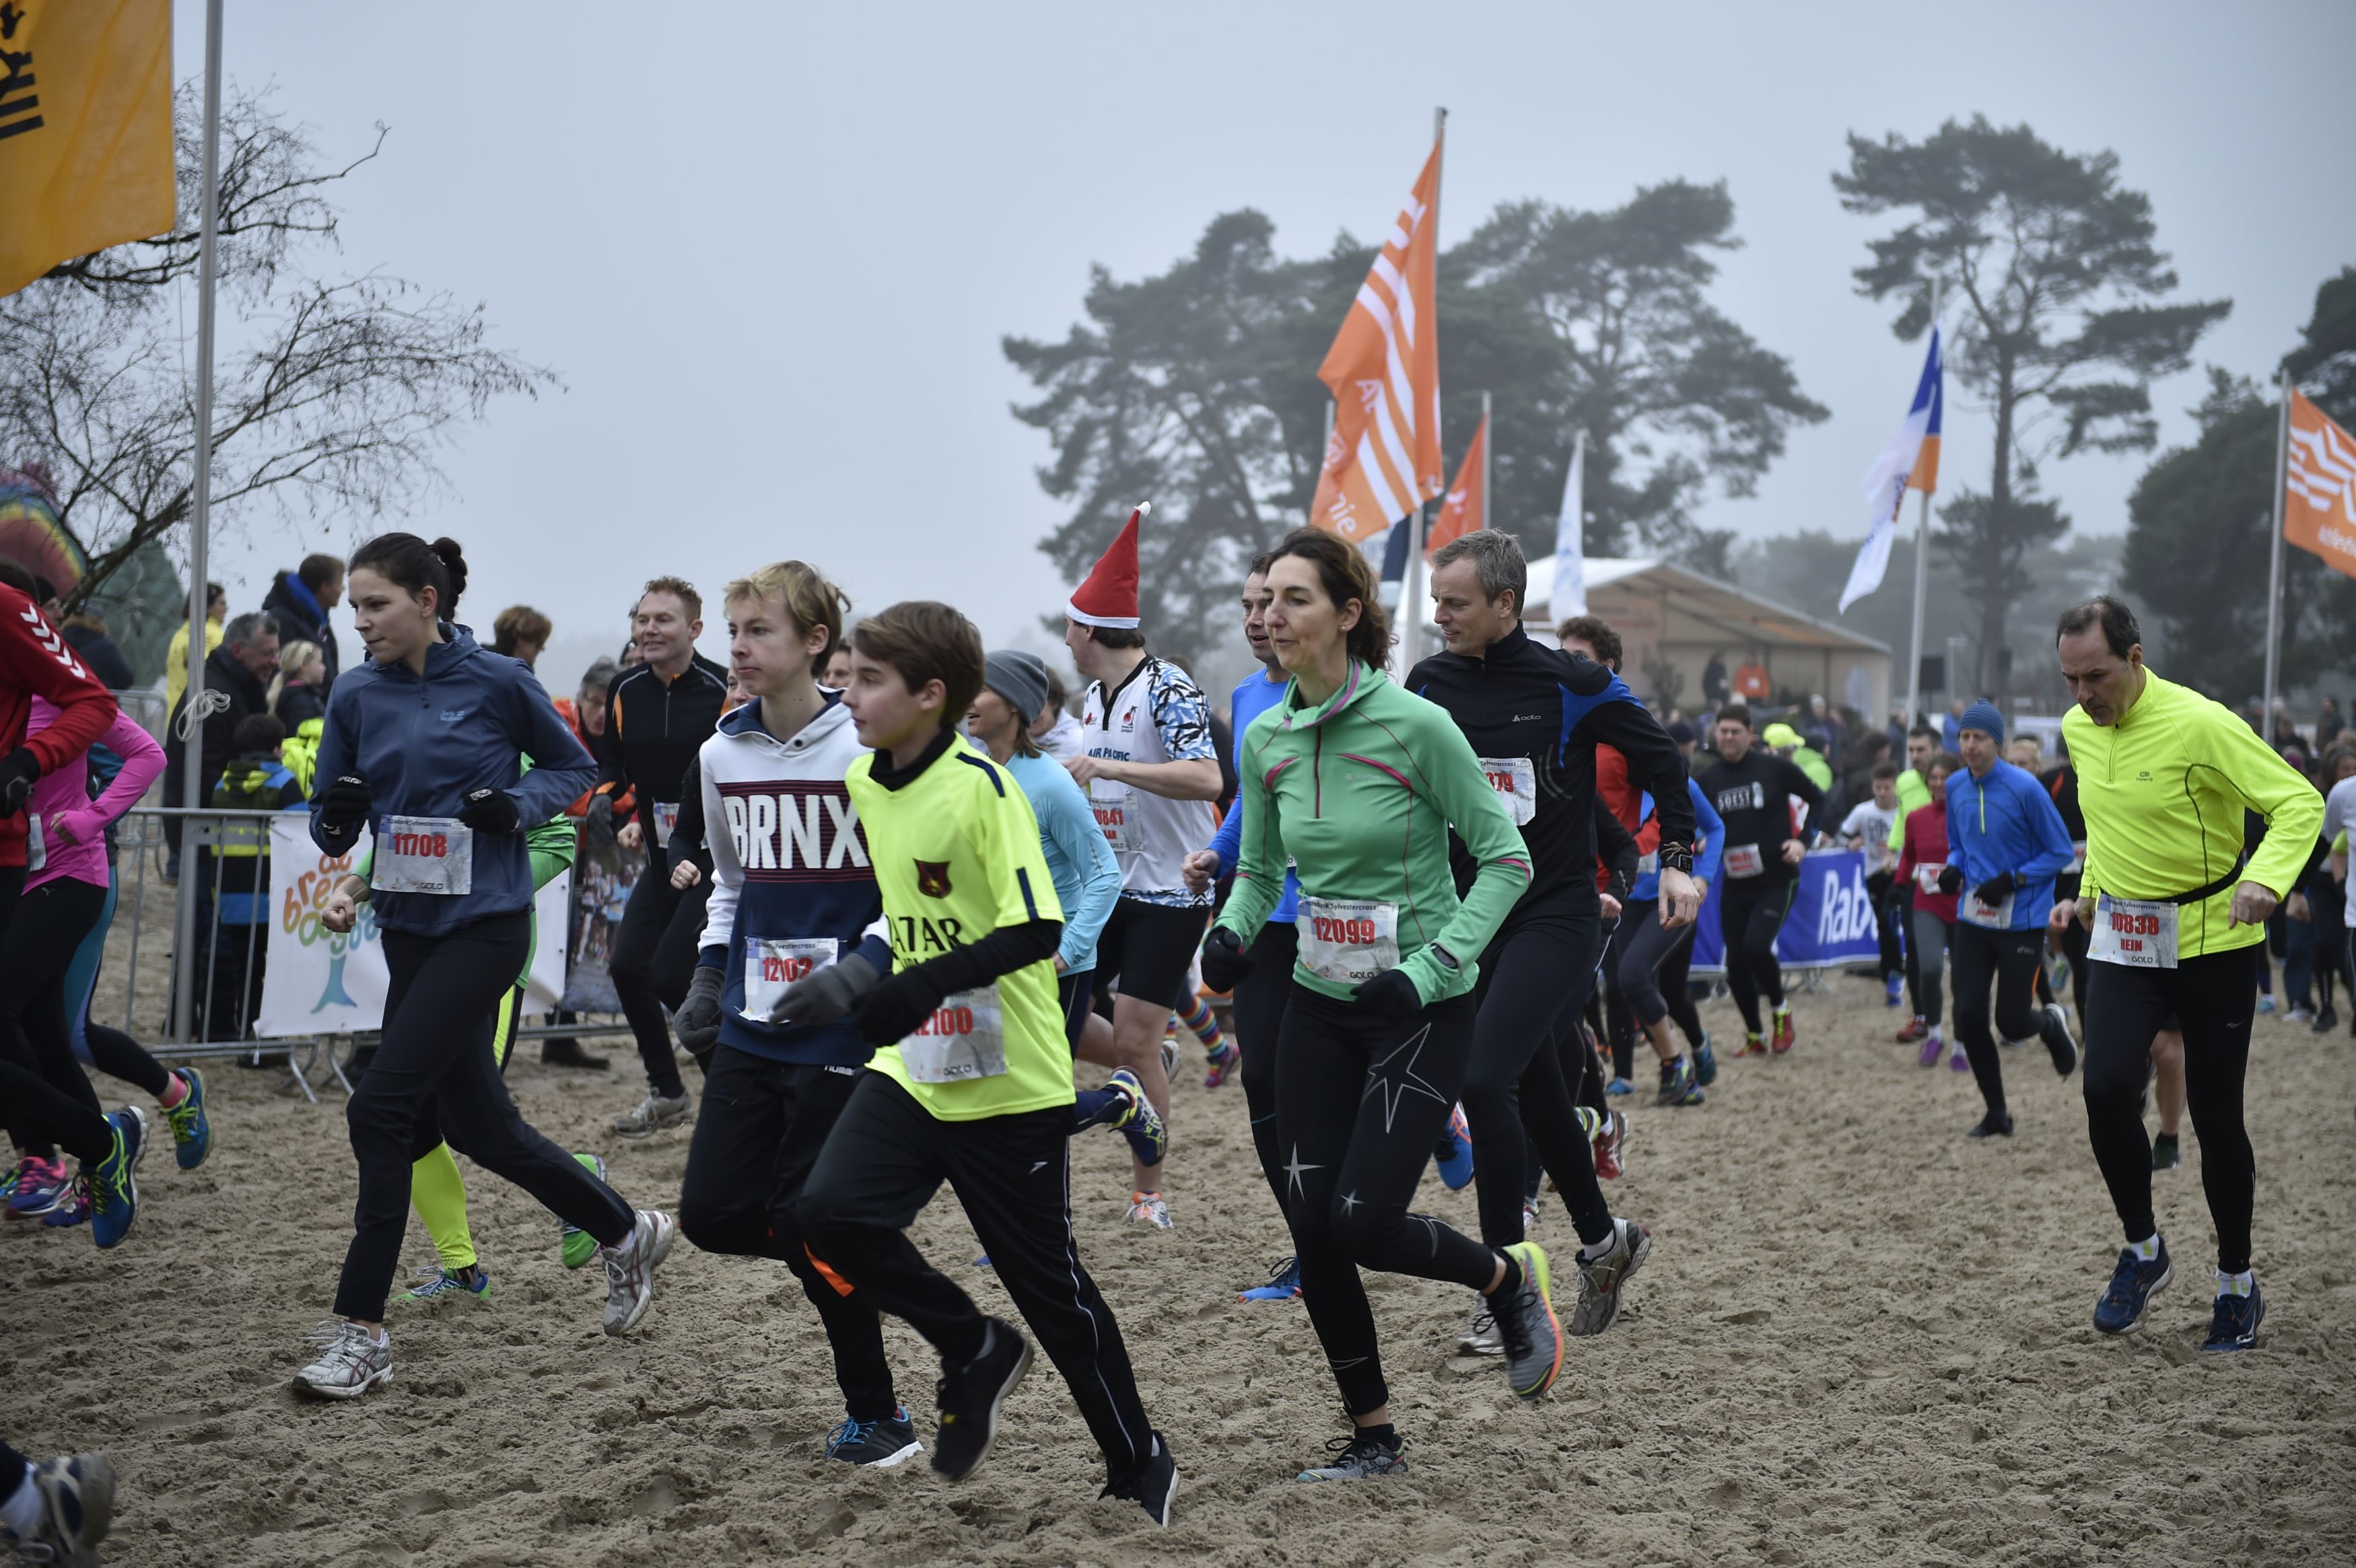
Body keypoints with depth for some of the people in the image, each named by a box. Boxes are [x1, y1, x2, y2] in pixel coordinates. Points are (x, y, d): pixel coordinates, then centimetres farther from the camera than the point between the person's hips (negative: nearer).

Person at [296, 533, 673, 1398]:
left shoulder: (497, 681, -8)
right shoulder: (357, 699, 4)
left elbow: (573, 767, 4)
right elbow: (333, 828, 7)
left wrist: (516, 802, -14)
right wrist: (336, 814, -15)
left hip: (485, 926, -6)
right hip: (408, 929, 6)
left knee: (382, 1107, -13)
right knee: (478, 1126, 12)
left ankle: (360, 1329, -4)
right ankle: (627, 1234, 34)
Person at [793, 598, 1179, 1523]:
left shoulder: (982, 787, -18)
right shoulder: (861, 785, 4)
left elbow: (1038, 928, -24)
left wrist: (929, 982, -32)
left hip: (1010, 1084, -6)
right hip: (911, 1069, 6)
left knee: (1050, 1286, 3)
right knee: (831, 1211, -15)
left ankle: (1139, 1465, 23)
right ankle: (974, 1352, 8)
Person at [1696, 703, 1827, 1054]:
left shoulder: (1775, 768, -7)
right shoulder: (1709, 780, 4)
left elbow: (1818, 799, 3)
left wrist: (1804, 839, -9)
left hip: (1777, 880, -4)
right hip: (1735, 884, 4)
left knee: (1756, 947, -22)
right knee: (1735, 963, 3)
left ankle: (1781, 1011, 5)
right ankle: (1754, 1036, 21)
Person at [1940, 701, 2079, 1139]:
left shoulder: (2025, 788, -14)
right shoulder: (1955, 787, 3)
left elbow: (2061, 852, -8)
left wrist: (2012, 881, -19)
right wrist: (1954, 869, -5)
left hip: (2021, 920, -5)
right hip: (1972, 919, 5)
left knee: (2011, 1023, -2)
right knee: (1968, 1016, -4)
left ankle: (2051, 1024, 36)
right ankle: (1996, 1114, 12)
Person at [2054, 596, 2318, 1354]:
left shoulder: (2200, 724, -18)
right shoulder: (2077, 728, 1)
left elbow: (2300, 804, -18)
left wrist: (2265, 877, -34)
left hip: (2210, 942, -4)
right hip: (2121, 941, 4)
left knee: (2216, 1118, 2)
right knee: (2107, 1089, -16)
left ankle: (2237, 1284, 20)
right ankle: (2142, 1249, 5)